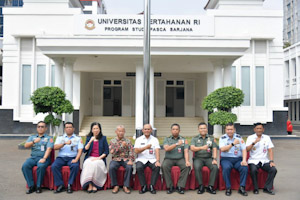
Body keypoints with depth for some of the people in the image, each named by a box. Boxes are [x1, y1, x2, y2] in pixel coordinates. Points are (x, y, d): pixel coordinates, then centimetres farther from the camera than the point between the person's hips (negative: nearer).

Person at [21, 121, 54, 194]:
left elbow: (49, 149, -5)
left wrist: (44, 158, -21)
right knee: (25, 166, -27)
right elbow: (26, 145, 5)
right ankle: (31, 186, -18)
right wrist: (34, 142, -15)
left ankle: (38, 186, -20)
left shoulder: (49, 138, 10)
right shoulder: (32, 137, 22)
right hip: (33, 157, 3)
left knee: (41, 166, -35)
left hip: (44, 157, -3)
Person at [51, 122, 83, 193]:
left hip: (72, 158, -1)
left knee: (75, 166, -33)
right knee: (54, 166, -28)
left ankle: (69, 185, -21)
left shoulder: (78, 138, 15)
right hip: (61, 157, 2)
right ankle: (60, 185, -19)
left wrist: (76, 159, -15)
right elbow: (55, 147, 0)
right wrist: (65, 143, -16)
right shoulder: (60, 138, 18)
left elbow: (80, 150, 3)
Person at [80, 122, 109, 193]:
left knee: (96, 164, -34)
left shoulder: (103, 138, 9)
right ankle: (89, 184, -27)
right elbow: (84, 150, 3)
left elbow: (106, 151, 4)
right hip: (89, 158, 1)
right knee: (89, 164, -33)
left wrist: (99, 158, -10)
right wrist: (90, 141, -9)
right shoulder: (88, 138, 14)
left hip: (100, 159, -1)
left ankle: (94, 185, -22)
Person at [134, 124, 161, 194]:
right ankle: (143, 186, -15)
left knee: (157, 167, -30)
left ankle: (152, 186, -16)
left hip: (152, 159, 0)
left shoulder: (155, 139, 8)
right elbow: (136, 151, -5)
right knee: (139, 168, -32)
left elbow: (157, 151, -4)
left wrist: (157, 161, -21)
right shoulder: (139, 139, 8)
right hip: (141, 159, 0)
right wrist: (145, 147, -18)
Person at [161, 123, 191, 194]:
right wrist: (177, 144, -23)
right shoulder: (167, 139, 8)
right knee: (164, 166, -32)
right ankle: (170, 187, -19)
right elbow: (166, 148, -11)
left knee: (187, 166, -29)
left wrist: (187, 161, -20)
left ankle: (180, 186, -20)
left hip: (180, 159, 1)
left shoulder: (184, 140, 9)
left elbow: (186, 151, -2)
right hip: (169, 159, 0)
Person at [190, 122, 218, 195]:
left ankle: (210, 187, -16)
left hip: (208, 158, 1)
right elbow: (192, 148, -7)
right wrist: (201, 148, -24)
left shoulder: (211, 138, 14)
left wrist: (214, 159, -12)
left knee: (215, 167, -28)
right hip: (198, 158, -1)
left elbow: (214, 149, 4)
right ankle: (201, 186, -17)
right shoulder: (194, 138, 10)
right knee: (197, 167, -32)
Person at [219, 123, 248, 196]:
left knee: (245, 167, -27)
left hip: (238, 159, 2)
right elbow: (222, 149, -12)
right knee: (226, 168, -33)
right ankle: (228, 188, -18)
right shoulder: (222, 138, 5)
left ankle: (242, 188, -15)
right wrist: (233, 144, -18)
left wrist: (244, 160, -13)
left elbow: (244, 150, 3)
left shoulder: (239, 137, 10)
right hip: (226, 159, -2)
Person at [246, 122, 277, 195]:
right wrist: (254, 142, -20)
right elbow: (247, 149, -6)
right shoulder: (250, 137, 4)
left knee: (273, 169, -23)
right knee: (253, 170, -32)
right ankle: (255, 189, -12)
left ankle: (267, 188, -9)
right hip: (253, 160, -2)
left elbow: (270, 150, 4)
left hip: (264, 160, 3)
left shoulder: (267, 137, 10)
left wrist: (271, 161, -8)